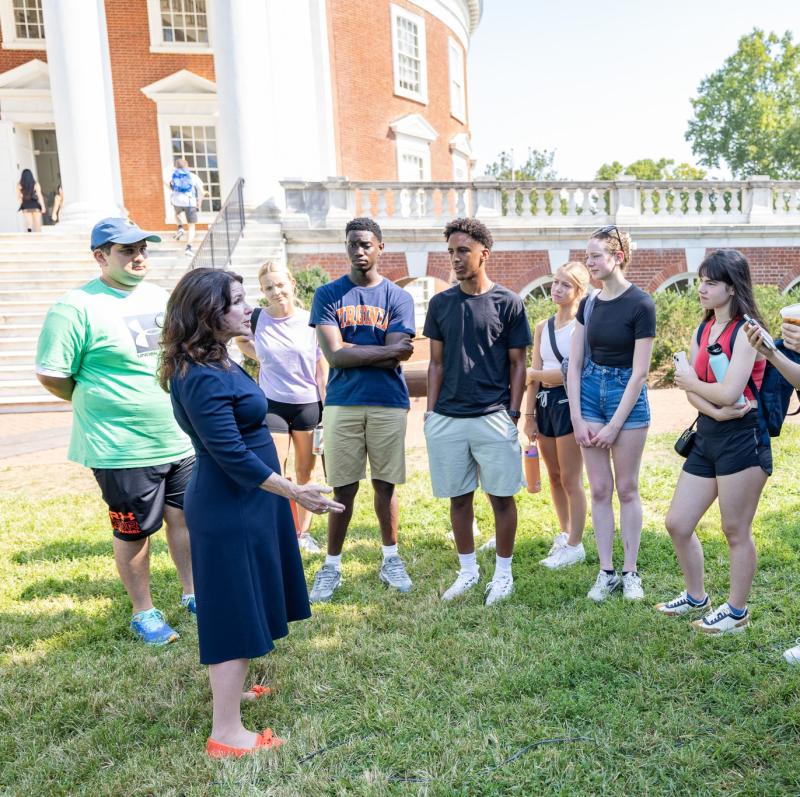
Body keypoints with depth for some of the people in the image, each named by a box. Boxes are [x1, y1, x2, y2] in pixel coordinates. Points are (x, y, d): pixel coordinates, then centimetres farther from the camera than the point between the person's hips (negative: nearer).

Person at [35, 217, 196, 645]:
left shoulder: (159, 297, 7)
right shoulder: (77, 307, -14)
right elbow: (51, 375, -12)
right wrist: (96, 404, -1)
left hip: (180, 439, 6)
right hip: (124, 449, -6)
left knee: (185, 517, 15)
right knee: (133, 531, 9)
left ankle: (194, 594, 34)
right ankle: (143, 613, 28)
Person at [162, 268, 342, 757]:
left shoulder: (217, 363, 8)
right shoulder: (203, 378, -24)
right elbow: (232, 454, -26)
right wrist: (293, 492, -21)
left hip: (242, 500, 10)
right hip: (230, 508, -10)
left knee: (245, 603, 22)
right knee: (234, 610, 0)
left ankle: (231, 689, 41)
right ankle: (227, 734, 14)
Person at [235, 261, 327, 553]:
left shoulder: (311, 322, -5)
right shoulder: (256, 319, -4)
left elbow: (321, 370, 0)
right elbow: (241, 340, 19)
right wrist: (265, 359, 5)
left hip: (308, 405, 1)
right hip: (272, 405, 0)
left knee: (304, 473, 11)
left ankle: (303, 532, 26)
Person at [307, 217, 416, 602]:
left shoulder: (398, 297, 5)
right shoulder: (328, 294, 4)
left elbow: (397, 356, -7)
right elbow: (335, 355, -8)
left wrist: (352, 353, -8)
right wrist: (385, 351, -6)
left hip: (389, 404, 1)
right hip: (342, 404, 0)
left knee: (385, 484, 9)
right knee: (343, 487, 4)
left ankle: (391, 560, 25)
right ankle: (332, 566, 16)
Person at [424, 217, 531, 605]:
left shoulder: (508, 303, -1)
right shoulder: (440, 303, 7)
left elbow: (517, 364, 1)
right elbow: (437, 363, 10)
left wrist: (513, 413, -5)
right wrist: (430, 412, 4)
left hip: (493, 417, -3)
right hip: (447, 418, 3)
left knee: (501, 496, 5)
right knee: (458, 497, 11)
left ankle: (503, 572, 23)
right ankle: (468, 569, 28)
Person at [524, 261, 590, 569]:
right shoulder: (542, 328, 11)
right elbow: (534, 376, 8)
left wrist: (536, 374, -3)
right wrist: (529, 415, 4)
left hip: (568, 403, -7)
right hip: (544, 404, 7)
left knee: (570, 479, 1)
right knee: (554, 477, 16)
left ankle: (575, 545, 13)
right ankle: (565, 533, 32)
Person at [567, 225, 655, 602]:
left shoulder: (640, 304, -12)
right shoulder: (588, 303, 4)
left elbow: (639, 372, -14)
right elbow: (574, 364, 3)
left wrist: (615, 425, -14)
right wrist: (577, 419, -4)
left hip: (626, 395, -5)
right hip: (589, 392, 5)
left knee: (627, 488, 5)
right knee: (599, 489, 7)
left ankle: (630, 572, 19)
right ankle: (606, 572, 17)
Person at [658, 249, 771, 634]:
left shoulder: (745, 331, -12)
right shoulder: (702, 331, 11)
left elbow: (729, 392, -22)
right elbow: (691, 390, 3)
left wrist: (691, 381, -5)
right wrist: (716, 411, -15)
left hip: (742, 439, -8)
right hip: (706, 437, 8)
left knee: (736, 531, 5)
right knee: (677, 523, 11)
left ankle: (736, 611, 24)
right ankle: (696, 598, 32)